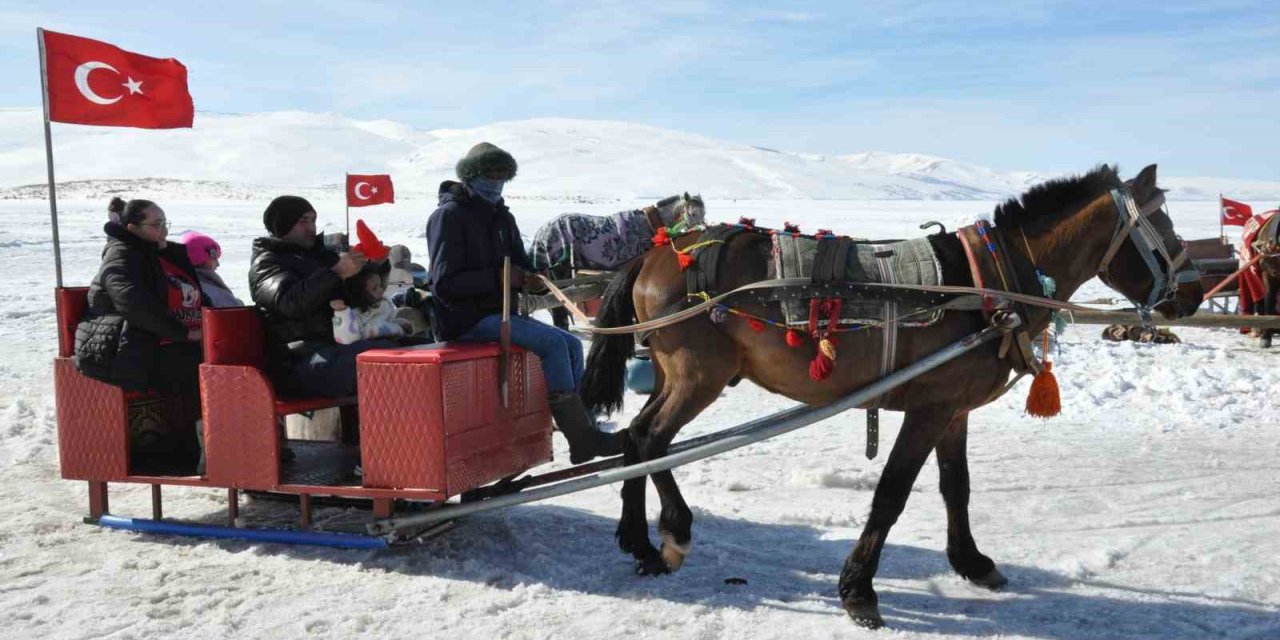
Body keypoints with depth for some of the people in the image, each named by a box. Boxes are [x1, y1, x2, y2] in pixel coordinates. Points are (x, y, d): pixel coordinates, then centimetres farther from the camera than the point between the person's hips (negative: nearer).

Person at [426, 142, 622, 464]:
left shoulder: (501, 217, 16)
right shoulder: (450, 215, -10)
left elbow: (519, 265, 19)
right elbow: (444, 283, -17)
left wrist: (528, 278, -6)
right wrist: (497, 278, -24)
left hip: (498, 312, 8)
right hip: (466, 320, -8)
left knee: (572, 344, -4)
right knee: (552, 342, -22)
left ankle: (585, 430, -5)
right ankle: (582, 438, -19)